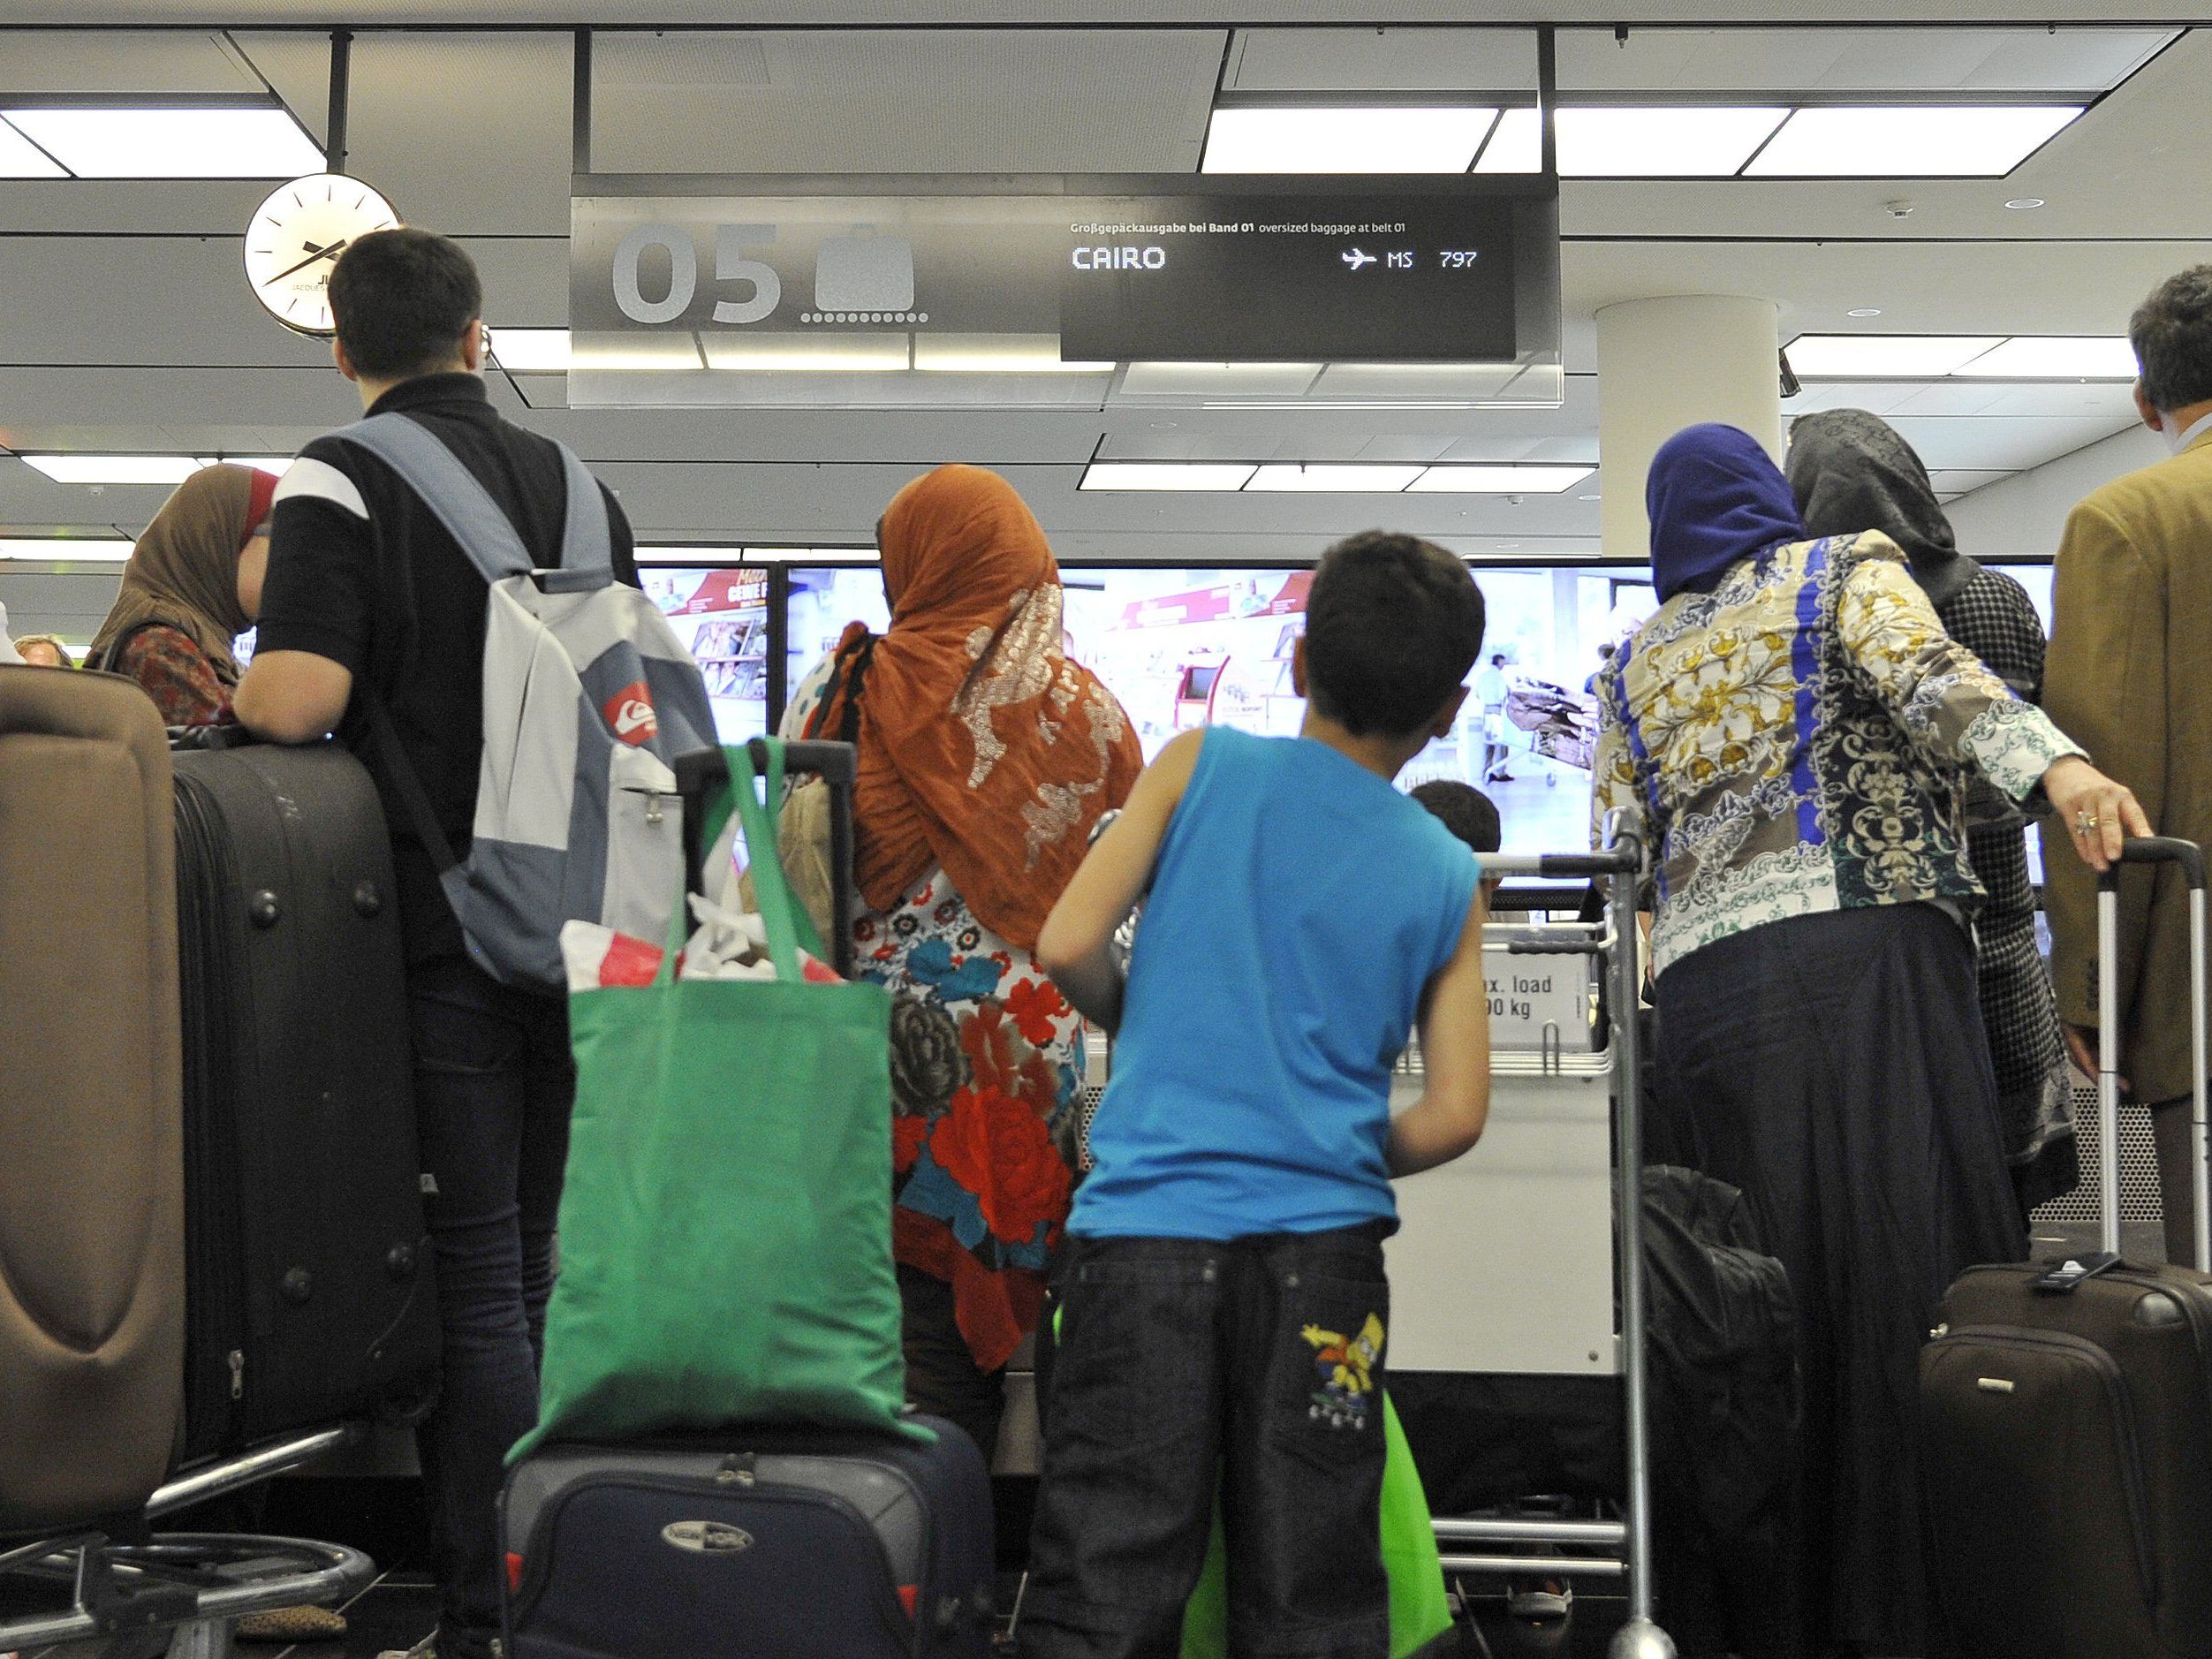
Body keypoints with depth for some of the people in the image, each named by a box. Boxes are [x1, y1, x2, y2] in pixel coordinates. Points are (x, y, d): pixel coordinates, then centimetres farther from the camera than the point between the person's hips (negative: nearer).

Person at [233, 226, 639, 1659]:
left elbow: (291, 701, -19)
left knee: (473, 1270, -1)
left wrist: (232, 691, 2)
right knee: (544, 1256, 16)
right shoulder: (577, 483, 9)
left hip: (441, 919, -5)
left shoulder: (342, 480, -8)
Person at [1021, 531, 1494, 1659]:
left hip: (1148, 1224, -1)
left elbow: (1068, 945, -4)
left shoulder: (1203, 765, 3)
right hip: (1322, 1249, 2)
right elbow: (1454, 1117, 3)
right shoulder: (1449, 877, 8)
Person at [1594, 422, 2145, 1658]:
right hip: (1863, 946, -4)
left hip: (1700, 984, 4)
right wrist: (2057, 765, -23)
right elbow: (1929, 677, -9)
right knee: (1903, 1277, -8)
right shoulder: (1846, 573, 12)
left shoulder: (1638, 664, 23)